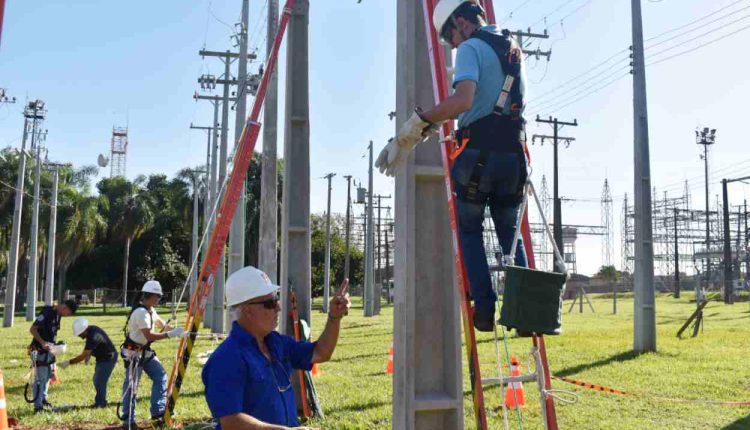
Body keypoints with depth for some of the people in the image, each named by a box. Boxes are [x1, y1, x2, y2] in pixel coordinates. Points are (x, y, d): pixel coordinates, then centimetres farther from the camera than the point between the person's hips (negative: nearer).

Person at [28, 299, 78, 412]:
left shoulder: (58, 314, 7)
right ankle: (38, 406, 0)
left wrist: (53, 345, 11)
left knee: (48, 375, 20)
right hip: (40, 350, -9)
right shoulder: (46, 313, -20)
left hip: (50, 349, 9)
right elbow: (32, 329, -22)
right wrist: (42, 342, -31)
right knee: (40, 377, -6)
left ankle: (43, 399, 35)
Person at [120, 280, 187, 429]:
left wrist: (176, 330, -2)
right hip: (134, 353, -9)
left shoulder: (150, 310, 8)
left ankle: (158, 412, 9)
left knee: (160, 376, 4)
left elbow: (161, 323, 14)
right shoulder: (141, 312, -23)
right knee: (131, 386, -3)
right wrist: (171, 335, -29)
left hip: (146, 351, 9)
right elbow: (149, 336, -29)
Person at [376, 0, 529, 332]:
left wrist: (418, 123, -17)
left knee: (469, 230, 9)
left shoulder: (471, 48, -5)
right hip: (513, 155, 6)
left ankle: (485, 308, 2)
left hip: (478, 153, -6)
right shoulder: (514, 50, 20)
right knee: (510, 233, 14)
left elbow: (463, 101, -22)